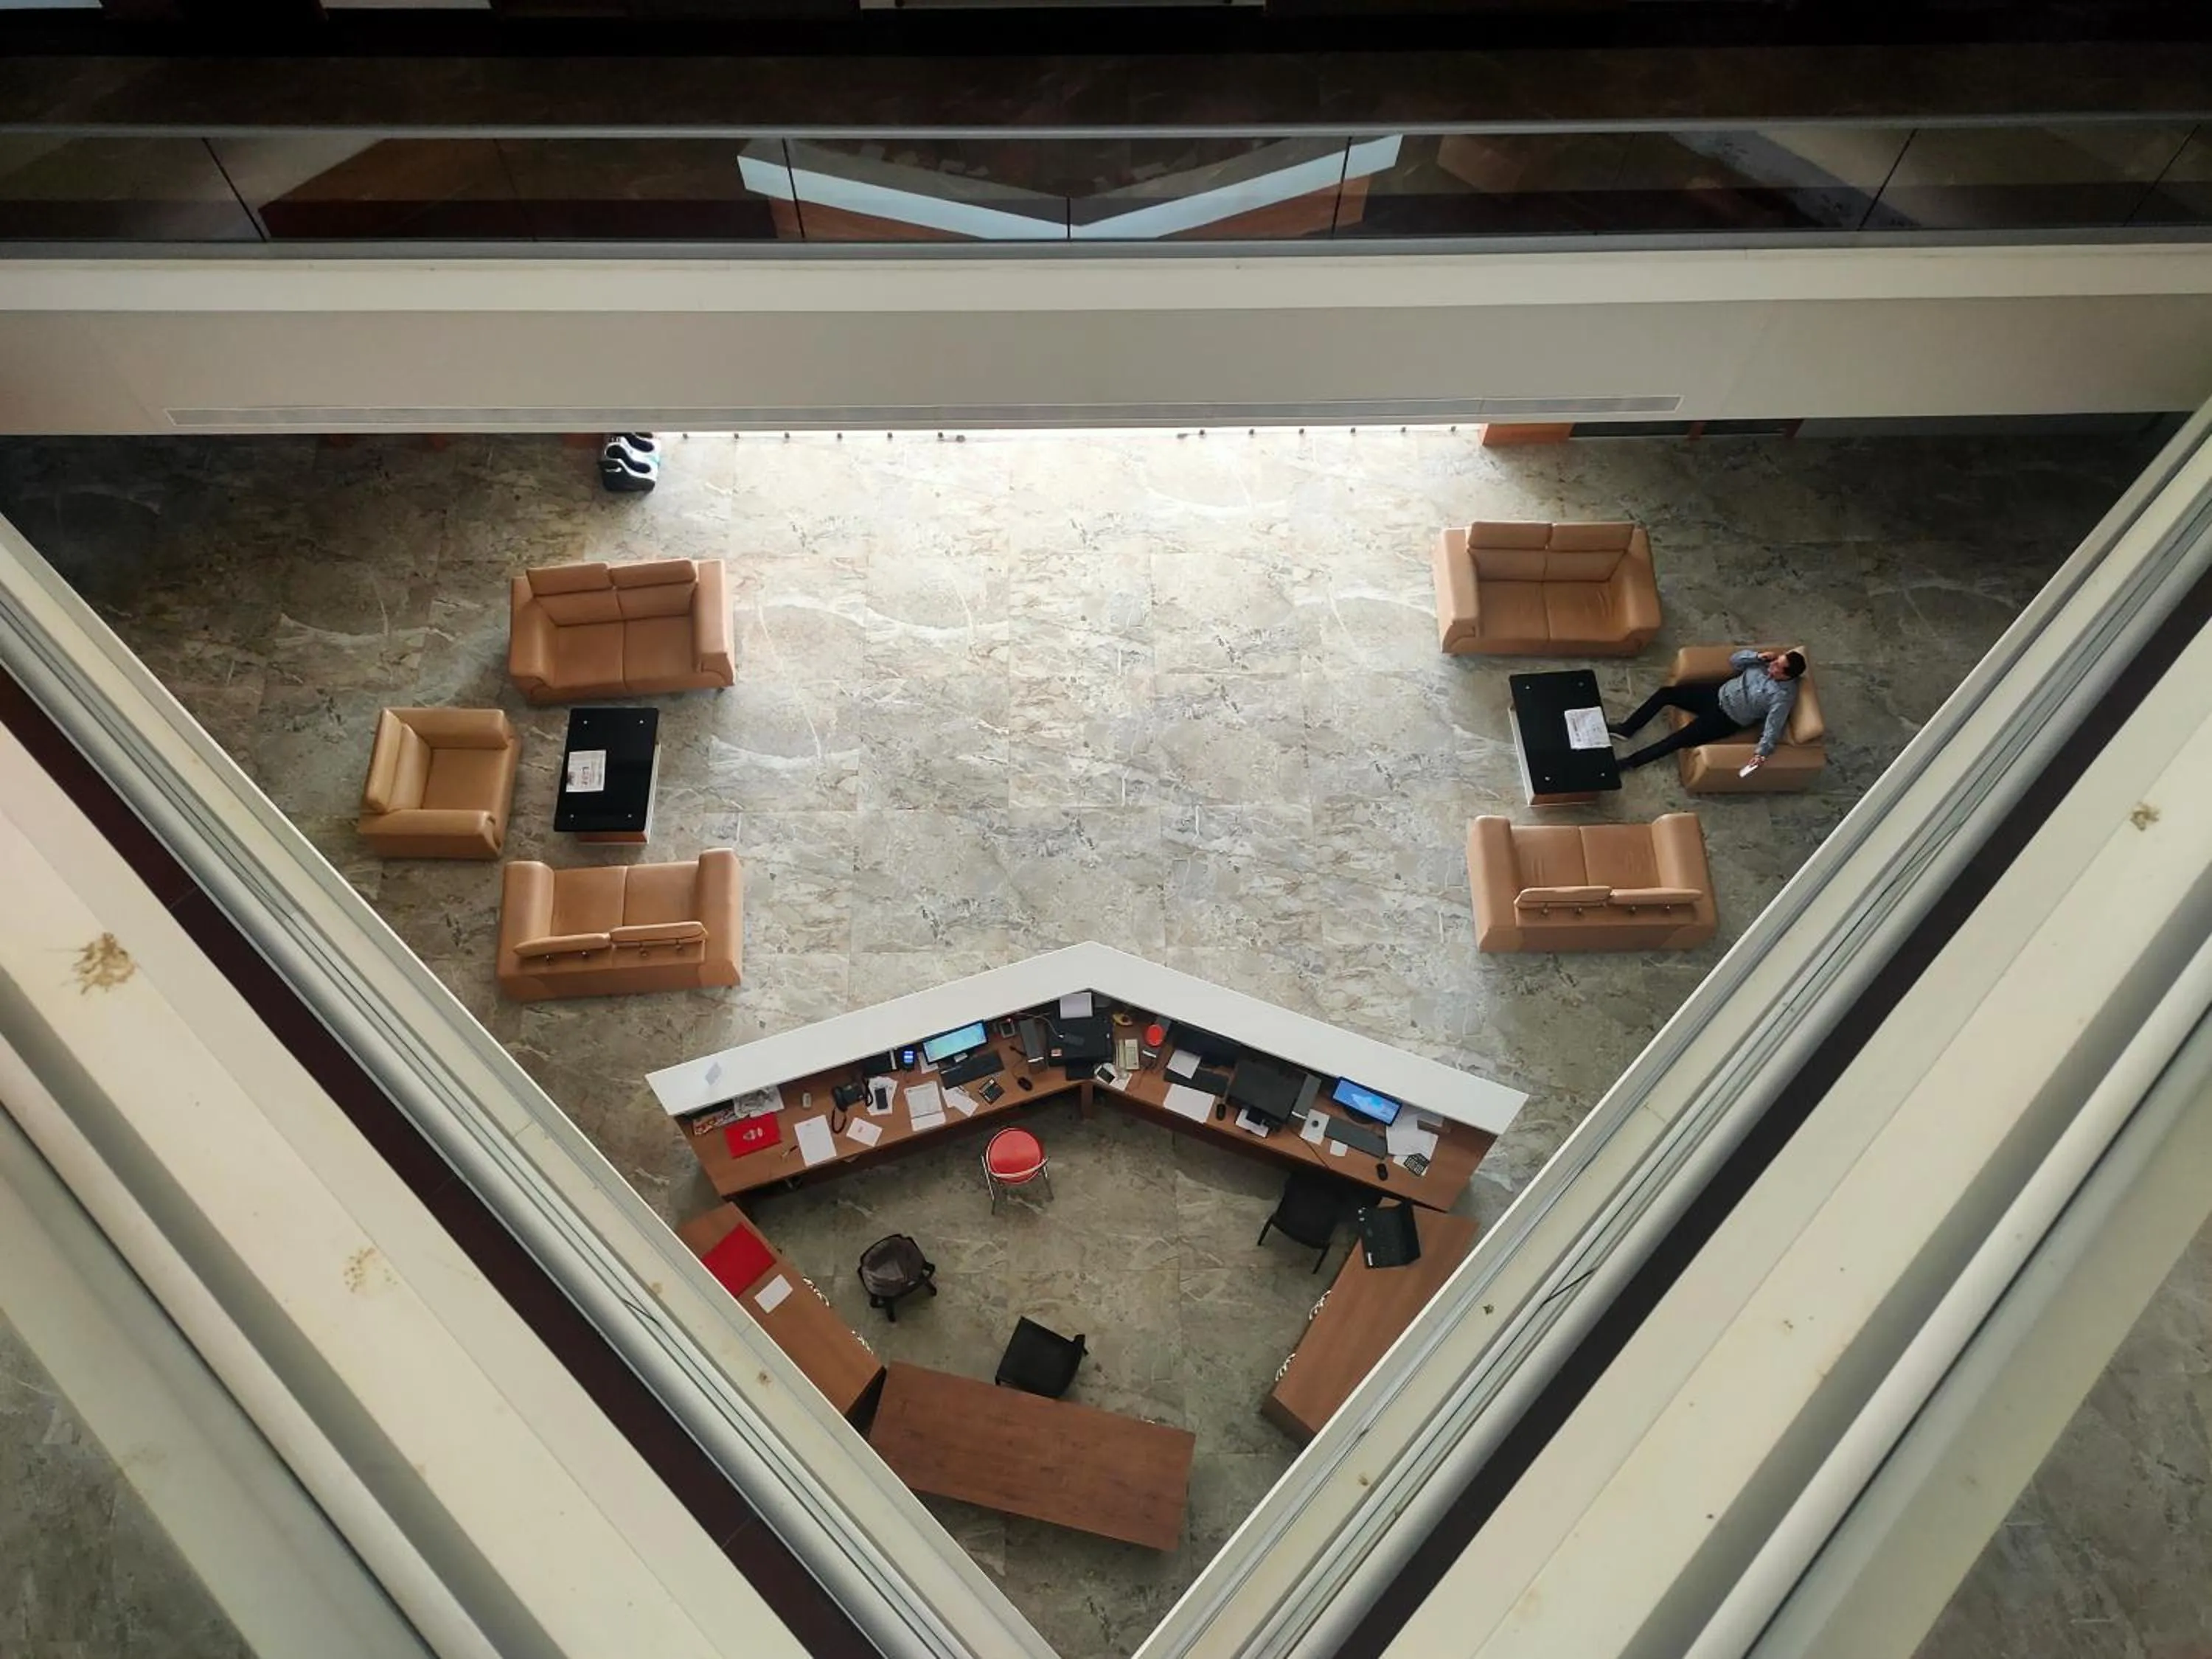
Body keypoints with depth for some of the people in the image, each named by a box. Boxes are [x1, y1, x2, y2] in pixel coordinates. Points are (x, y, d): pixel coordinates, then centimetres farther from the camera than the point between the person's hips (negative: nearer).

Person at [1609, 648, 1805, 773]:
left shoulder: (1784, 696, -21)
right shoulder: (1766, 664, -2)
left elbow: (1773, 727, -25)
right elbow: (1734, 661, 6)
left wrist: (1762, 752, -36)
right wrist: (1757, 656, -11)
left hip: (1727, 719, -7)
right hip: (1719, 694, 7)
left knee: (1679, 739, -18)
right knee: (1666, 693, -6)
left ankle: (1631, 761, -9)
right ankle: (1627, 729, 4)